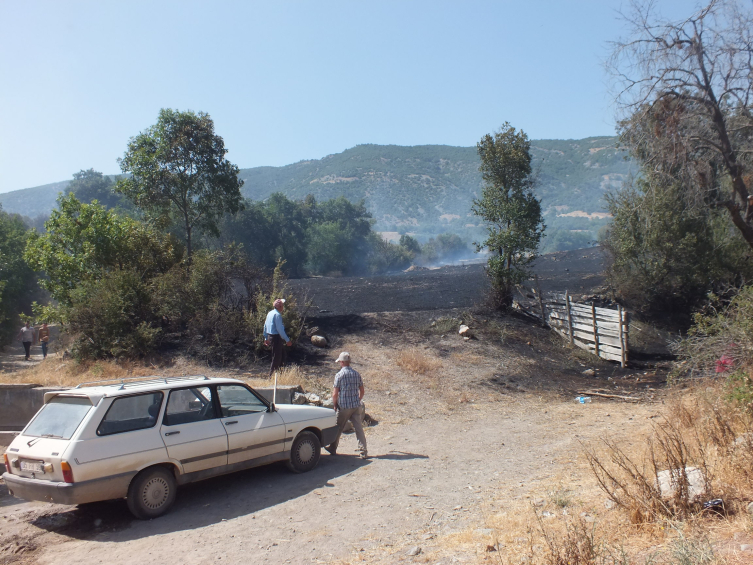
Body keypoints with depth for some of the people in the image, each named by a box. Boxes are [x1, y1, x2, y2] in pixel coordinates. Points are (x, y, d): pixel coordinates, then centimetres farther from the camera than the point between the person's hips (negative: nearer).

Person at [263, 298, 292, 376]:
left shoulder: (270, 313, 11)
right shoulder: (277, 315, -17)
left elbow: (265, 326, 18)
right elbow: (280, 329, -22)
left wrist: (266, 338, 26)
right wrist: (287, 340, -20)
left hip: (270, 336, 10)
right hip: (276, 337, -10)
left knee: (279, 356, 19)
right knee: (276, 358, -3)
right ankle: (272, 375, 2)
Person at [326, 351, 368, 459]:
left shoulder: (339, 375, -11)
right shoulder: (356, 374, 4)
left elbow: (335, 394, -11)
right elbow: (362, 391, 11)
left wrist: (335, 405, 3)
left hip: (344, 406, -4)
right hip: (356, 406, 4)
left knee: (338, 428, 12)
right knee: (359, 428, 4)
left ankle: (332, 448, 28)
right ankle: (363, 452, 1)